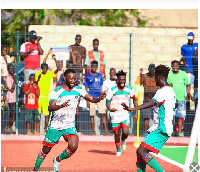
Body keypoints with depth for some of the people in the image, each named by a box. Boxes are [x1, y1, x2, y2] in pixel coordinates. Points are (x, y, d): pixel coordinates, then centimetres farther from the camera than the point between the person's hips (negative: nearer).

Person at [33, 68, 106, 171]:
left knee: (73, 147, -20)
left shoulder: (78, 90, 1)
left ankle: (57, 160, 8)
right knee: (46, 149, 5)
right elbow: (50, 107, -24)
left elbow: (92, 99, -1)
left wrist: (99, 98, -23)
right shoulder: (57, 91, -13)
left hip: (70, 126, 3)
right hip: (55, 125, -3)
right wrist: (61, 106, -43)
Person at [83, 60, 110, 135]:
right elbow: (86, 89, 1)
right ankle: (94, 131, 5)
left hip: (99, 97, 3)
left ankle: (106, 130, -4)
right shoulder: (87, 76, 2)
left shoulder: (99, 75, 13)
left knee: (103, 114, -4)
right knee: (92, 115, -1)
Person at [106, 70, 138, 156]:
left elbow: (134, 99, 9)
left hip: (125, 114, 1)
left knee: (125, 133, -15)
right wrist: (110, 109, -31)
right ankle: (118, 150, 27)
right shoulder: (112, 90, -11)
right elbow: (107, 101, -8)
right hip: (115, 115, -1)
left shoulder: (129, 89, -5)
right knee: (116, 134, 3)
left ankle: (123, 140, 22)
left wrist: (136, 113, 3)